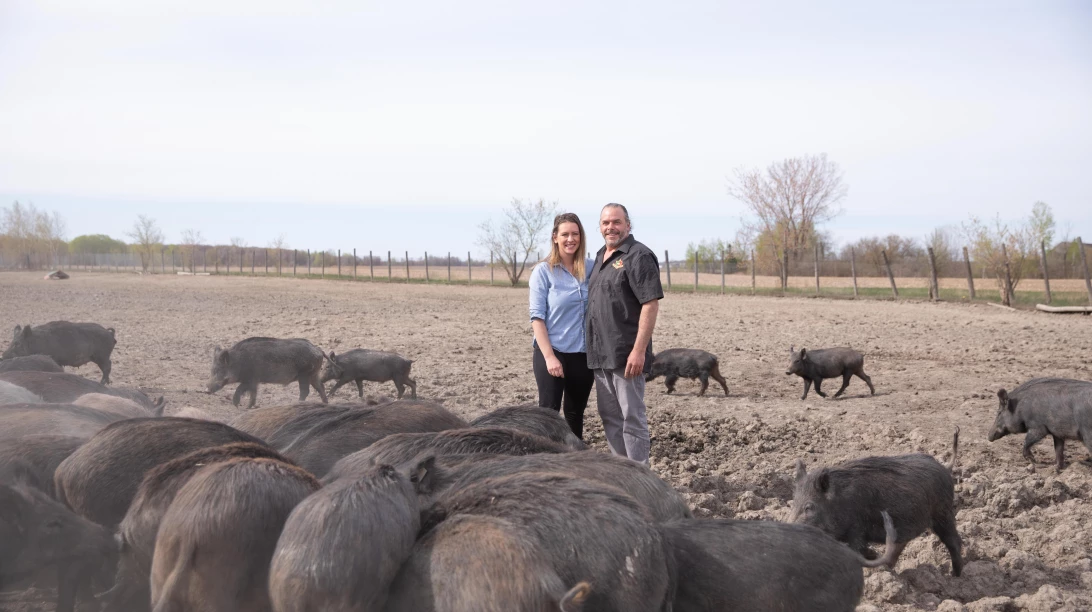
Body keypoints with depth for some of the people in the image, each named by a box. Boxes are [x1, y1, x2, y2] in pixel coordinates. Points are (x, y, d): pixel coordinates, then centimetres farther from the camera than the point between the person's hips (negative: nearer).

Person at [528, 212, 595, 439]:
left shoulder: (590, 269, 4)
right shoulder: (543, 271, -7)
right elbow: (537, 317, -10)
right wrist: (549, 356, -17)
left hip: (583, 354, 4)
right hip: (552, 353, -4)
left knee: (575, 413, 15)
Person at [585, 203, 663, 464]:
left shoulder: (638, 256, -11)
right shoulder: (601, 257, 16)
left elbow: (651, 304, -18)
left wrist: (639, 351, -23)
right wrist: (594, 349, 16)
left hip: (626, 355, -9)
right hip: (601, 355, 9)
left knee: (632, 417, -3)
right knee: (610, 416, 15)